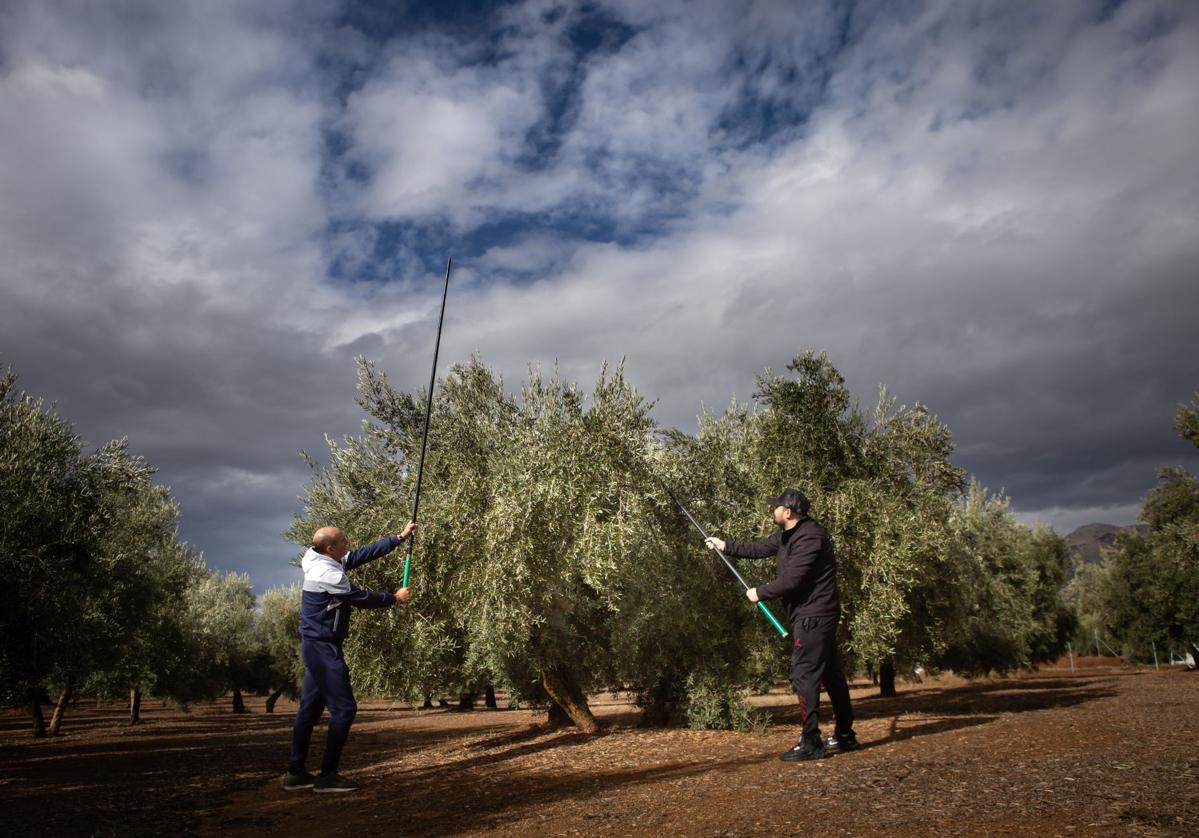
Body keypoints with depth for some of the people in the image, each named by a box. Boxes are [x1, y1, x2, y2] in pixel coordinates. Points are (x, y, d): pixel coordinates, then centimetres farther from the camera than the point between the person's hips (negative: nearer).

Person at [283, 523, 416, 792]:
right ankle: (328, 775, 0)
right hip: (323, 647, -10)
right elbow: (361, 598, -14)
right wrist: (394, 598, 1)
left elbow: (365, 554, 11)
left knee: (310, 709, 13)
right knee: (344, 708, -6)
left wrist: (400, 537, 13)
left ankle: (296, 774, 20)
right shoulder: (327, 575, -21)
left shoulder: (331, 563, 7)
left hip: (316, 647, 10)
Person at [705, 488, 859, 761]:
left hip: (814, 616, -11)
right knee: (830, 674, 16)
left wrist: (760, 593, -12)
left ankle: (811, 743, -3)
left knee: (804, 676, -8)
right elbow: (760, 548, 20)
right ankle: (845, 736, 26)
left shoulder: (809, 537, -22)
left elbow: (790, 581, -24)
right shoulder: (788, 534, 10)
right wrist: (725, 546, 20)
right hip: (818, 616, 11)